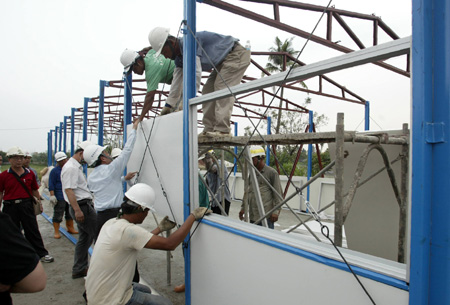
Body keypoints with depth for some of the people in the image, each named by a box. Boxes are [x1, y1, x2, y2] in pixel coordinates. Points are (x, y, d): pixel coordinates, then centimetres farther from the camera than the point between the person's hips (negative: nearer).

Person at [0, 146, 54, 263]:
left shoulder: (30, 173, 4)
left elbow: (34, 190, 12)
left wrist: (39, 202, 11)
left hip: (26, 205, 1)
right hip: (10, 206, -1)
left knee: (33, 231, 5)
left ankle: (42, 253, 12)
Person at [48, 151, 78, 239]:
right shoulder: (54, 171, -5)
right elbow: (51, 185, -8)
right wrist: (52, 195, -15)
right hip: (60, 197, -6)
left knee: (70, 213, 14)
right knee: (58, 214, -2)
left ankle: (70, 228, 27)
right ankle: (56, 232, 7)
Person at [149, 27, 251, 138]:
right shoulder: (179, 58, 2)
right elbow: (176, 83, 5)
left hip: (236, 54, -9)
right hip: (223, 61, 10)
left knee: (222, 87, -22)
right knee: (208, 90, 2)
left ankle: (222, 130, -24)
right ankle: (209, 129, 0)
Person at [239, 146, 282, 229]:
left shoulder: (272, 173, -5)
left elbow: (278, 194, -8)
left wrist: (276, 211, -14)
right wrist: (243, 207, 19)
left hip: (266, 215, -6)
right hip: (253, 215, 6)